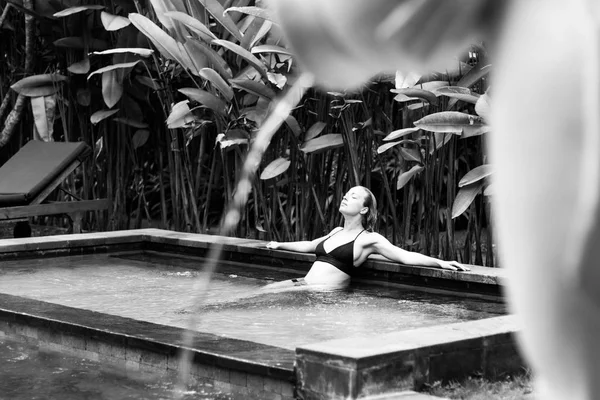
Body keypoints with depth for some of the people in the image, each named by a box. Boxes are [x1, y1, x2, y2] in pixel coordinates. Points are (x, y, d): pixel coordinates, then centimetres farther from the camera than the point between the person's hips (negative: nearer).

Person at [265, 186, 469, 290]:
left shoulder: (368, 239, -1)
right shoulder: (337, 232, 22)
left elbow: (406, 256, -9)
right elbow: (309, 246, 41)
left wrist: (441, 263, -22)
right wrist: (281, 245, 54)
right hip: (304, 284, 7)